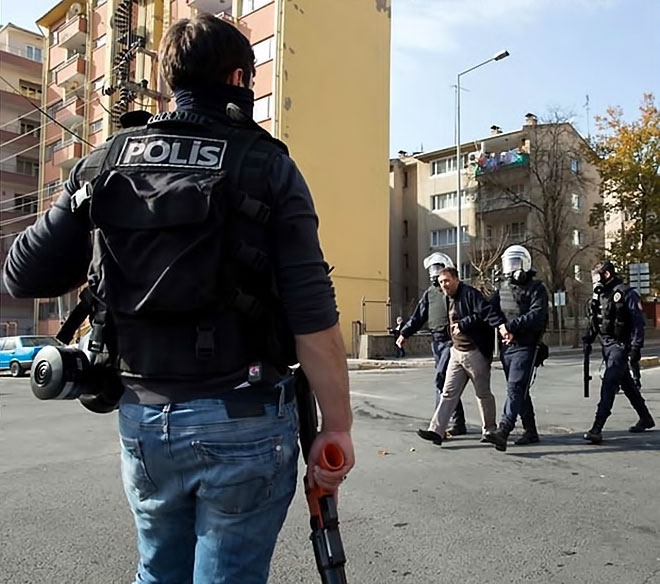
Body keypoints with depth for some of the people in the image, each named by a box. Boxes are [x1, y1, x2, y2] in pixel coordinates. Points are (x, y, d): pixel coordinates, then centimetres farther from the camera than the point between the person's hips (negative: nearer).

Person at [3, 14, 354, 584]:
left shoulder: (106, 161, 4)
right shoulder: (267, 164, -7)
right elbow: (311, 310, -14)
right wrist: (337, 425, -7)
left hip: (142, 418, 4)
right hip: (242, 419, -4)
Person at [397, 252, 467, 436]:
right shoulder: (430, 292, 15)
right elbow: (418, 317, 16)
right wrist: (404, 333, 9)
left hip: (451, 340, -7)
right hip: (437, 340, 7)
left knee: (441, 378, -15)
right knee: (448, 383, 10)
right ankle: (457, 424, 19)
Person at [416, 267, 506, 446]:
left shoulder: (469, 294, -13)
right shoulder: (450, 299, 14)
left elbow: (487, 312, -26)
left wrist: (463, 324, -33)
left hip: (475, 353, -8)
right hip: (456, 352, 8)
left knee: (483, 394, 8)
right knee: (448, 393, 2)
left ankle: (489, 430, 24)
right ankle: (436, 431, 0)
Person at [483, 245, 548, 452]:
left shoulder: (536, 288, -5)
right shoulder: (503, 288, 16)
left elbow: (537, 316, -17)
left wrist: (510, 325, -19)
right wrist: (500, 326, -6)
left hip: (525, 347, -7)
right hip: (506, 347, 7)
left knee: (515, 388, -17)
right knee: (519, 391, 13)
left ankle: (503, 431, -26)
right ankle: (530, 431, 25)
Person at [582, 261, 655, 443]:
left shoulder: (626, 293, -11)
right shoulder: (601, 294, 12)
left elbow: (638, 321, -13)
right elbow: (595, 320, 18)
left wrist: (636, 347, -18)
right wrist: (589, 337, 5)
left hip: (620, 345, -8)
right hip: (606, 345, 8)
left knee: (608, 384, -16)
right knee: (626, 383, 19)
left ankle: (597, 428, -20)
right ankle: (645, 418, 37)